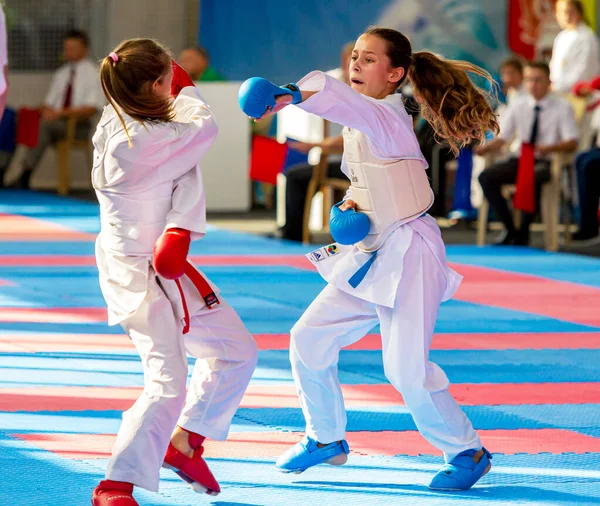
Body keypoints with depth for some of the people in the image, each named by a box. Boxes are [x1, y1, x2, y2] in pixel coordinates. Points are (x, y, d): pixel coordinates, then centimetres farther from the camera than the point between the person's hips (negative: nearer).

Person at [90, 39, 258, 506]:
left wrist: (181, 228, -20)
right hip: (138, 277, -10)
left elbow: (187, 171, -3)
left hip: (168, 266, 10)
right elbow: (203, 129, -15)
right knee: (168, 385, -16)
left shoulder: (120, 124, 1)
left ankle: (184, 444, 33)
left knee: (237, 352, 20)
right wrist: (186, 90, 3)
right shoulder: (136, 141, -27)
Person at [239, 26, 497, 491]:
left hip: (408, 256, -9)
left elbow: (347, 101, -40)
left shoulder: (386, 117, -17)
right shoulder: (361, 124, 10)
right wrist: (352, 203, 1)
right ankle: (327, 438, 25)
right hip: (370, 255, 9)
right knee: (310, 338, 7)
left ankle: (468, 452, 7)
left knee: (407, 368, -13)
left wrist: (291, 96, -58)